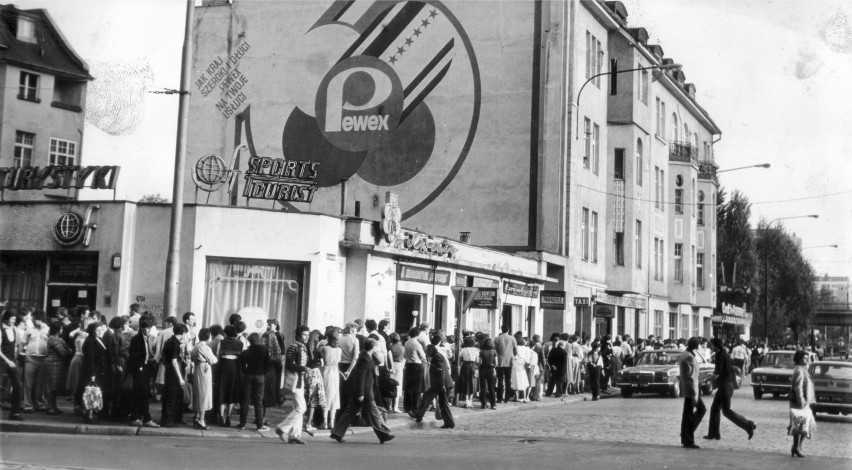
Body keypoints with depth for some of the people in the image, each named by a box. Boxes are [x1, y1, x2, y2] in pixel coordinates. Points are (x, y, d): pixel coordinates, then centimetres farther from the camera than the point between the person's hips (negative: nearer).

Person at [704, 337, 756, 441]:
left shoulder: (720, 355, -14)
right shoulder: (724, 354, 14)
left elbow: (717, 373, -19)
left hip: (725, 385, -10)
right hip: (726, 385, 10)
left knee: (726, 411, -7)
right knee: (714, 408, 12)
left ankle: (748, 425, -9)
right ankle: (714, 433, 14)